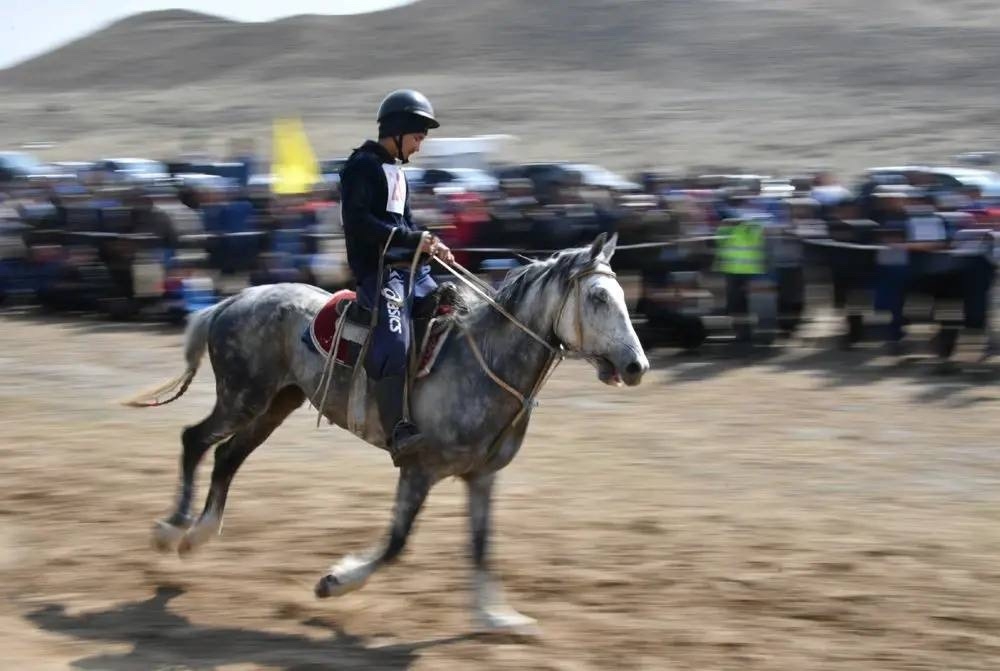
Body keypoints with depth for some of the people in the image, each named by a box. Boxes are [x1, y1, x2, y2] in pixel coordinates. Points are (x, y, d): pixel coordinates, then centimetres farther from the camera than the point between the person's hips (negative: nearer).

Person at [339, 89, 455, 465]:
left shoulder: (396, 170, 23)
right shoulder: (363, 166, -7)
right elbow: (358, 222, -18)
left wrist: (431, 245, 6)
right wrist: (413, 239, -21)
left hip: (408, 268, 10)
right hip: (377, 270, -10)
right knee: (394, 342, -27)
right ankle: (398, 433, -34)